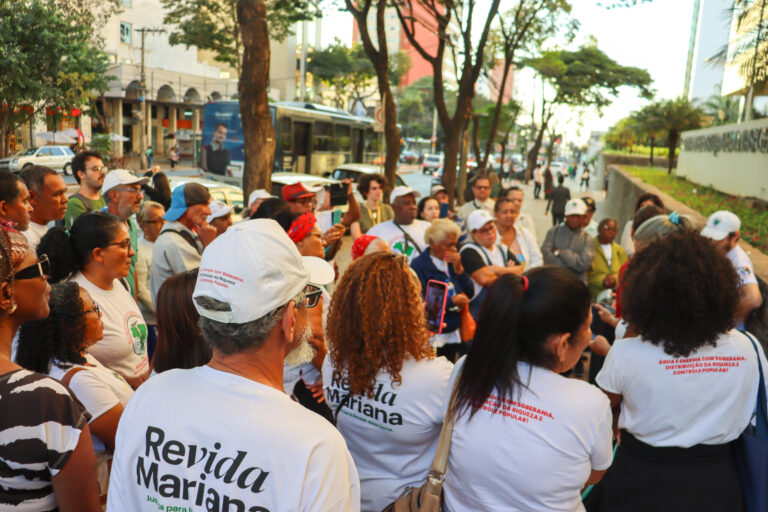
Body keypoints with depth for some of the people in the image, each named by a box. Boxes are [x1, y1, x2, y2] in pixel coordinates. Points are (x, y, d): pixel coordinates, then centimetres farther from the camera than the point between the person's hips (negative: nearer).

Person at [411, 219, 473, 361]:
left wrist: (458, 269, -7)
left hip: (453, 333, 6)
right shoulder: (419, 265, -10)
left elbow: (470, 293, 7)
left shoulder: (452, 262, 10)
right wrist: (453, 301, -10)